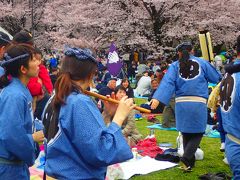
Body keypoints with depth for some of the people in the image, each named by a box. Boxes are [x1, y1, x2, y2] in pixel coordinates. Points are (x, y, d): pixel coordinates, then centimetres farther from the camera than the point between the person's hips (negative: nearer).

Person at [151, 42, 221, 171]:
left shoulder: (175, 66, 7)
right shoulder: (202, 63, 6)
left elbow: (167, 82, -8)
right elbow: (216, 78, 15)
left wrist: (157, 98, -17)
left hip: (181, 103, 2)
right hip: (198, 103, -2)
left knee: (186, 133, 15)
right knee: (197, 133, 6)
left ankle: (190, 162, 25)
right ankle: (186, 158, -14)